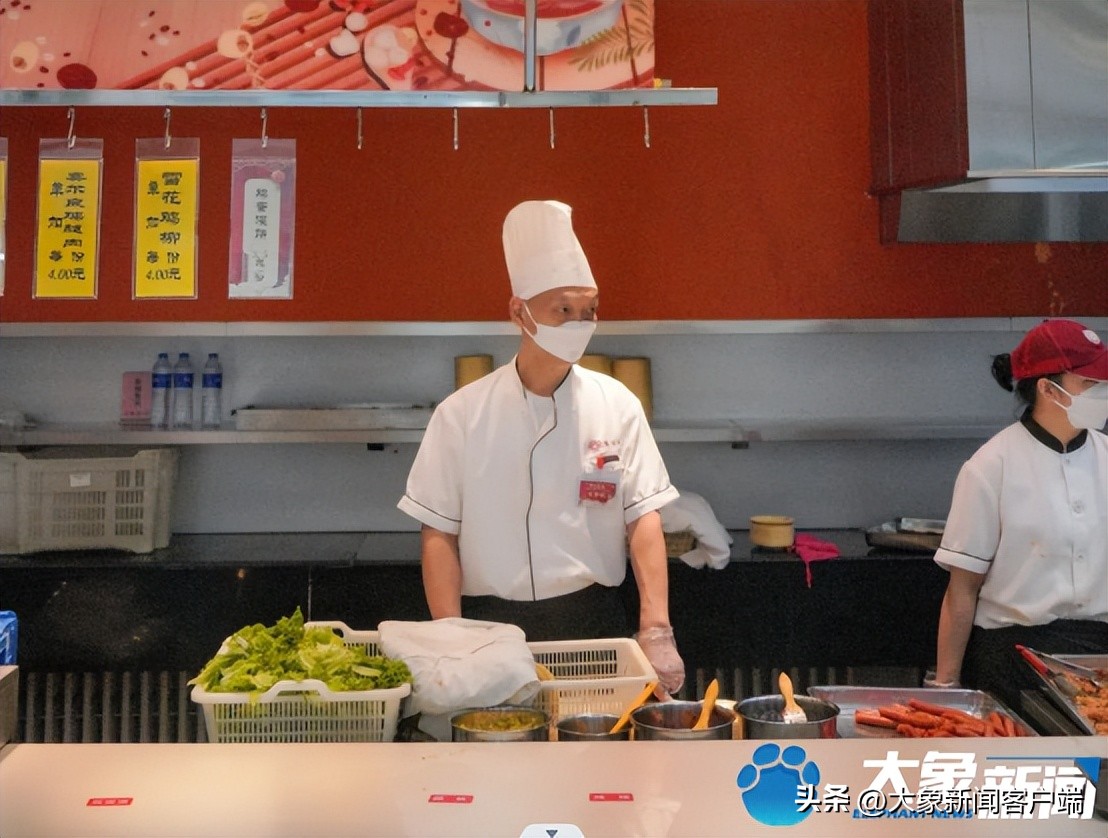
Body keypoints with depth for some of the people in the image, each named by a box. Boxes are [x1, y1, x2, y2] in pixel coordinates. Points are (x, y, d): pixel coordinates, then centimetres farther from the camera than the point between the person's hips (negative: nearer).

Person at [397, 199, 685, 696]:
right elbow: (439, 534, -2)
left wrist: (656, 631, -13)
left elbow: (643, 518, -4)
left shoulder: (617, 406, -1)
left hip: (592, 624, 1)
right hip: (489, 626, -1)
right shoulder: (462, 414, -4)